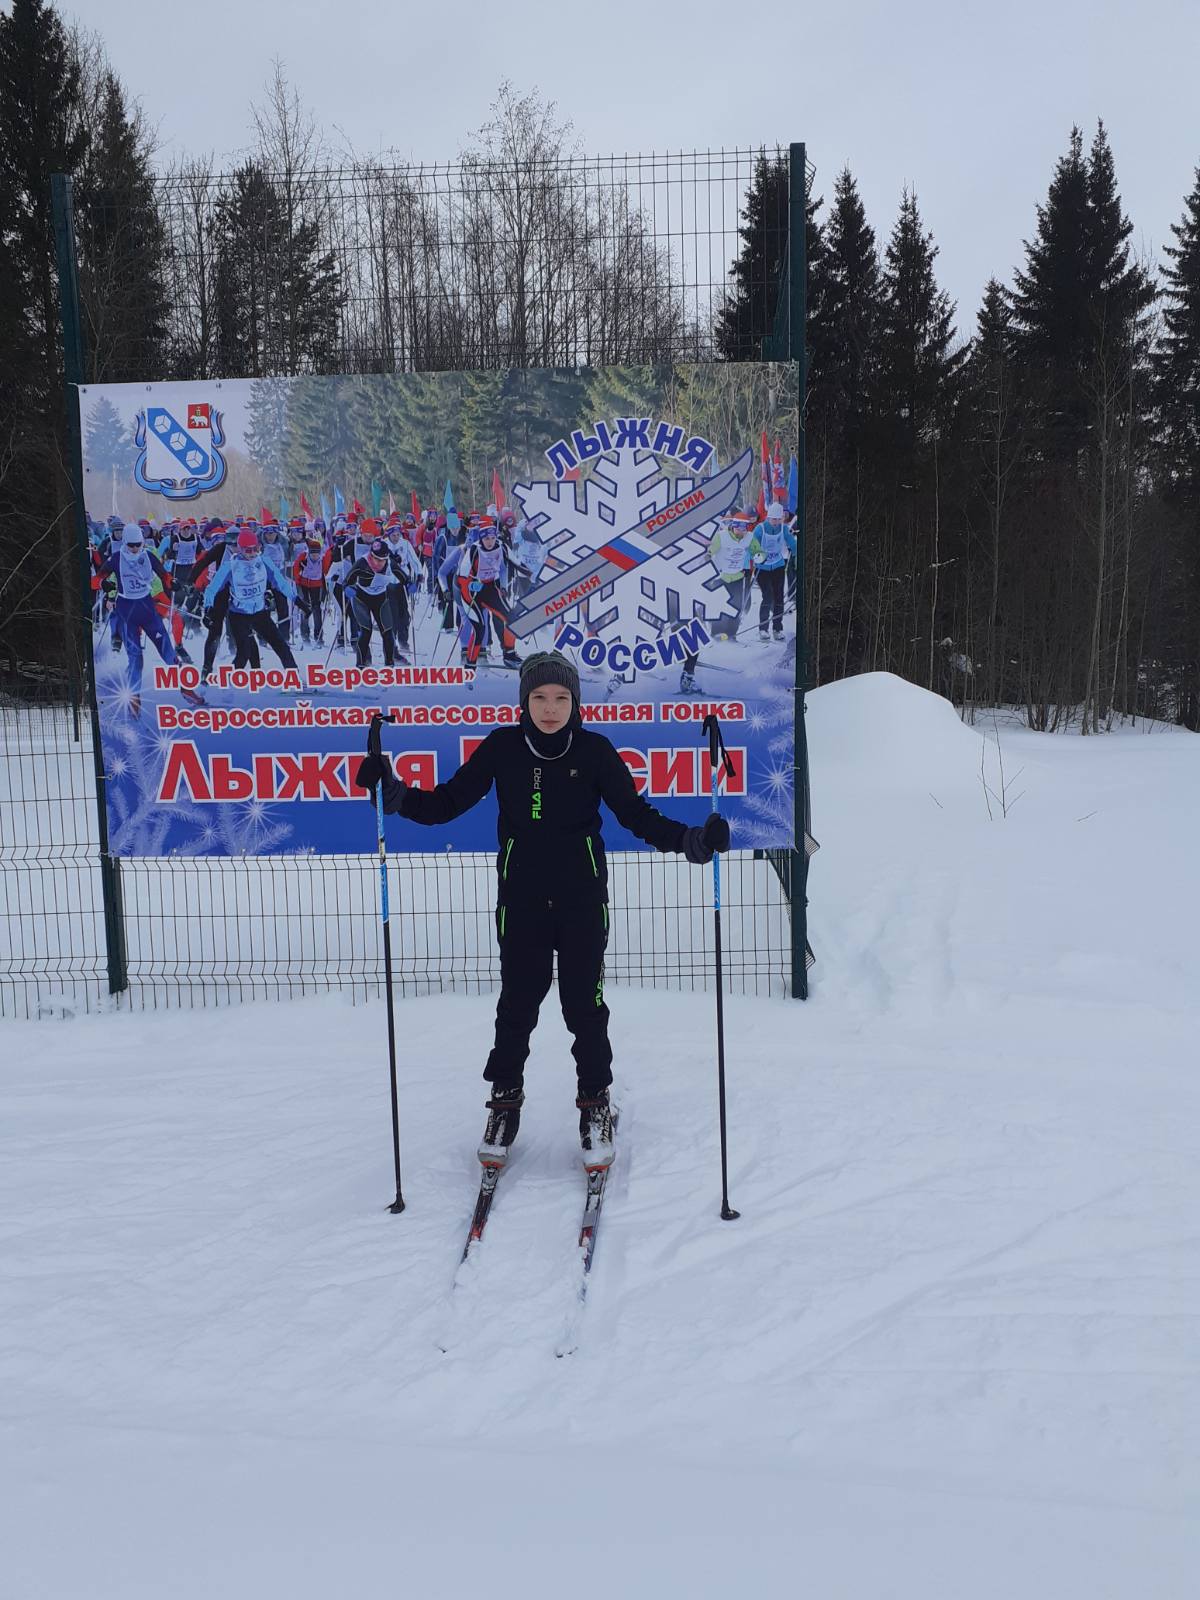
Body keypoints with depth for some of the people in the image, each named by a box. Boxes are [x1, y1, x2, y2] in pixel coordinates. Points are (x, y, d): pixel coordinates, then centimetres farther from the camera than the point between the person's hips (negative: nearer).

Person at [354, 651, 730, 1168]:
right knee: (517, 1002, 6)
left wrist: (690, 840, -14)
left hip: (583, 897, 0)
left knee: (584, 1003, 3)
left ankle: (595, 1105, 21)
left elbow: (636, 813, 0)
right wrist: (395, 795, -17)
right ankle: (505, 1101, 25)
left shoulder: (594, 750, -4)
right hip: (521, 896, 1)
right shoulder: (502, 747, -3)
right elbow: (447, 802, -2)